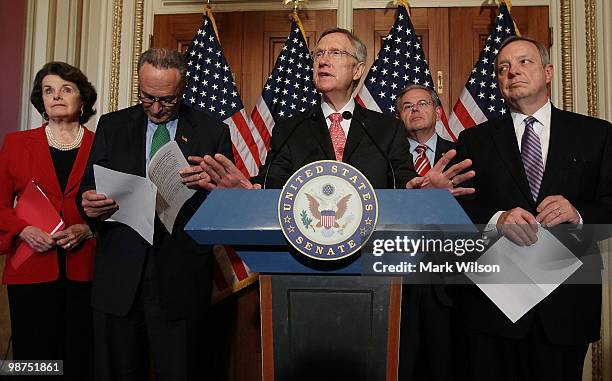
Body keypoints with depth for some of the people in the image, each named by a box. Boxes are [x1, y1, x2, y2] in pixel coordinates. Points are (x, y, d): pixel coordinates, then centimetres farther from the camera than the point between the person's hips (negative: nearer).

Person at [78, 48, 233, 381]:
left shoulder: (213, 132, 4)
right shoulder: (112, 125, 10)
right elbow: (90, 188, 9)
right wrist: (90, 204, -14)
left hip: (181, 278, -2)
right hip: (119, 276, 2)